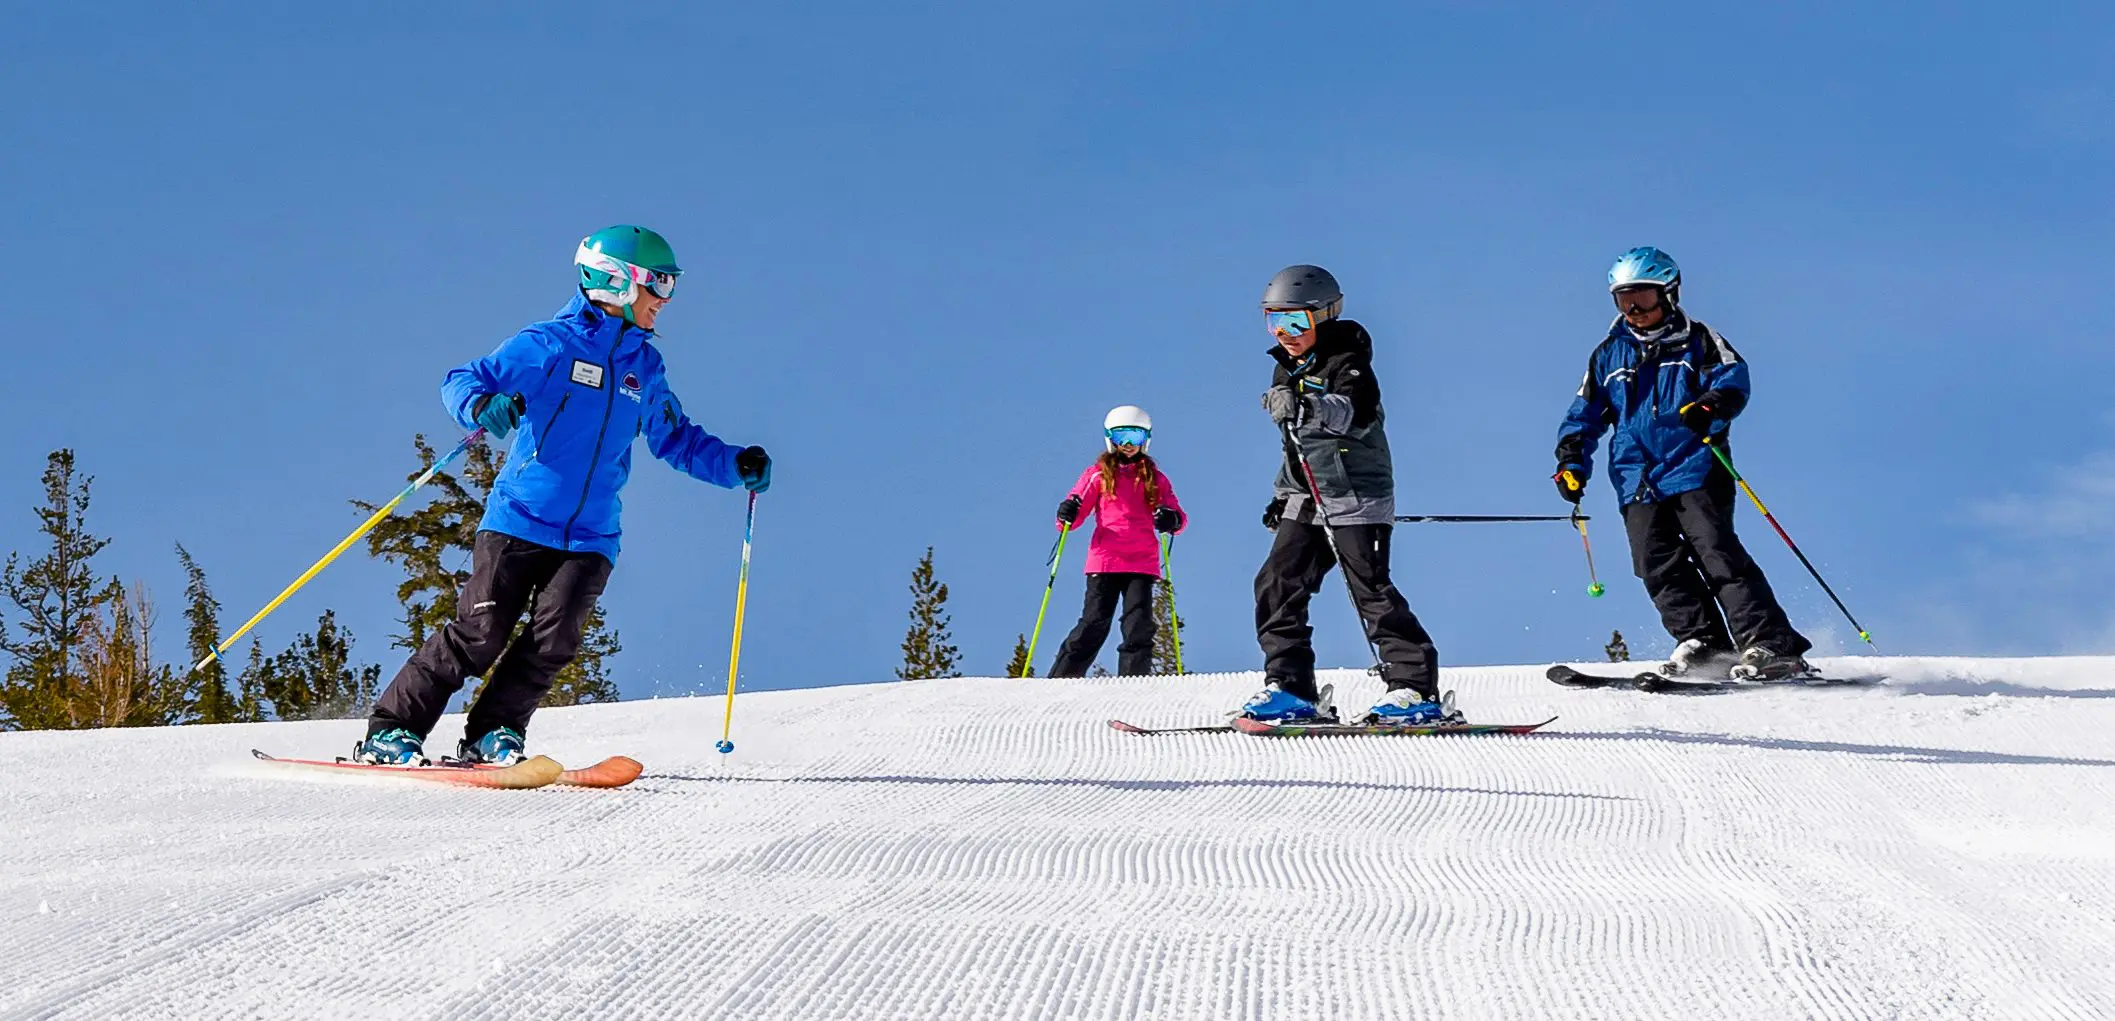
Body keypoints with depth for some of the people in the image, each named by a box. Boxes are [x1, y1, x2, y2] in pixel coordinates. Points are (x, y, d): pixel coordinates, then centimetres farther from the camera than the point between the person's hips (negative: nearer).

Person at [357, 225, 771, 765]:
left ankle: (494, 732, 4)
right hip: (519, 519, -4)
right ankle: (393, 728, 3)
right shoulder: (550, 344, -3)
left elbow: (676, 440, 25)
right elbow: (460, 381, -5)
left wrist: (736, 464, 10)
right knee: (481, 632, -9)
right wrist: (483, 407, -28)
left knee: (554, 640, -11)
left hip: (590, 537, 4)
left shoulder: (645, 367, 14)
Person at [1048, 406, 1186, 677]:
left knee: (1139, 629, -8)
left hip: (1142, 563, 2)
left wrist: (1171, 520, -15)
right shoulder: (1098, 474, 13)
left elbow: (1179, 516, 9)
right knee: (1094, 625, -8)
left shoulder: (1155, 478, 16)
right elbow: (1076, 507, 8)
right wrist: (1067, 515, -17)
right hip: (1104, 560, -2)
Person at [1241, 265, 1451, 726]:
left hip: (1357, 499, -8)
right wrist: (1284, 494, 25)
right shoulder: (1288, 370, 15)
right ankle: (1292, 689, 4)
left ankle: (1416, 687, -5)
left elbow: (1356, 413, -32)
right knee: (1277, 586, -1)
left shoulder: (1348, 363, -10)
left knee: (1371, 591, -11)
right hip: (1306, 501, 8)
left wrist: (1308, 405, -50)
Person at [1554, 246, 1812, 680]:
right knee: (1657, 563, -4)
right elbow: (1586, 412, 22)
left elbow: (1733, 376, -8)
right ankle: (1703, 640, 4)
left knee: (1716, 553, -14)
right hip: (1638, 481, 5)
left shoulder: (1696, 339, 6)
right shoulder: (1609, 354, 16)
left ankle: (1772, 646, -14)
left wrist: (1710, 405, -30)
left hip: (1695, 469, -5)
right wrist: (1572, 461, 8)